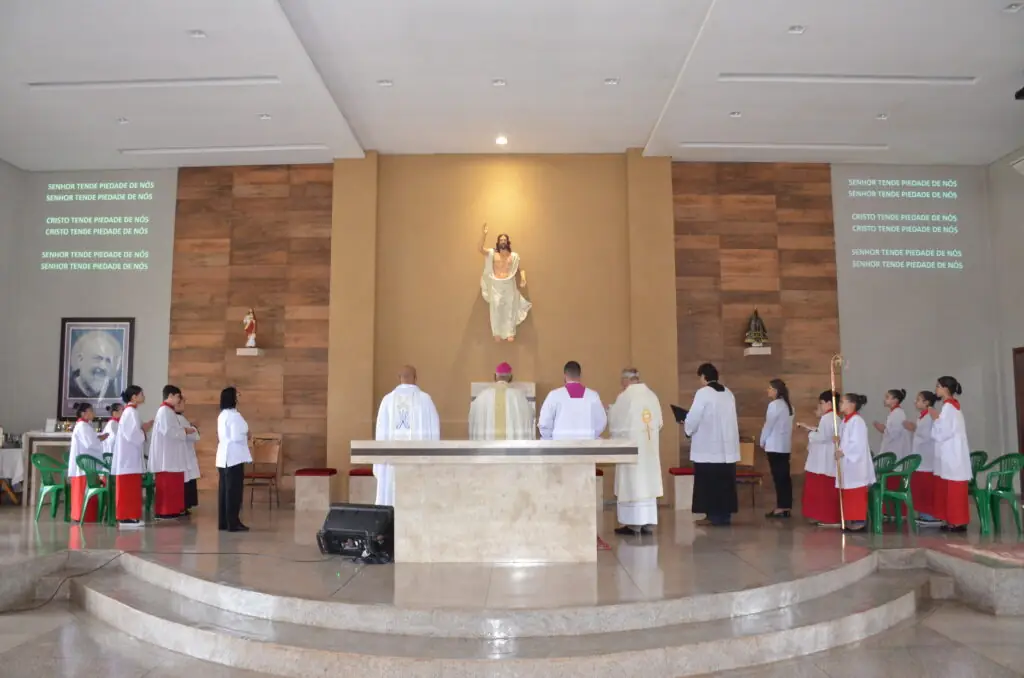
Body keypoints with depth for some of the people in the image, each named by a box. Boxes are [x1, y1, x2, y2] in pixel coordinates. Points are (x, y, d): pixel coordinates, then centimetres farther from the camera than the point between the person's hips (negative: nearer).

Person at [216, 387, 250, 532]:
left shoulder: (222, 415, 14)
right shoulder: (234, 415, -16)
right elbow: (236, 437, -22)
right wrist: (247, 436, -4)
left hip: (224, 457, 9)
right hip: (234, 457, -9)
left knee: (224, 490, 11)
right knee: (234, 490, -5)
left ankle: (223, 522, 15)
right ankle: (233, 523, -2)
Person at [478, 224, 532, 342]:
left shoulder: (514, 256, 8)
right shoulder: (492, 254, 4)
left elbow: (520, 269, 12)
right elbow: (480, 248, -10)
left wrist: (523, 278, -9)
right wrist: (484, 234, -21)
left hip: (509, 285, 1)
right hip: (495, 286, -1)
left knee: (509, 309, 3)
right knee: (496, 309, -2)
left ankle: (510, 333, 10)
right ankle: (497, 333, 6)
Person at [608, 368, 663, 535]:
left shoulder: (624, 397, -12)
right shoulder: (652, 395, 4)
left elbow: (614, 421, -5)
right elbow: (659, 422, 8)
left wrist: (610, 410, 15)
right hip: (650, 447, 6)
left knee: (632, 484, 0)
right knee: (648, 483, 8)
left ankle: (633, 524, 3)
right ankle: (648, 524, 10)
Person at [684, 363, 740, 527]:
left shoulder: (702, 393, -10)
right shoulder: (728, 393, 11)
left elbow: (693, 418, -14)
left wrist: (687, 428, 7)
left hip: (708, 447, -6)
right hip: (727, 446, 7)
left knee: (709, 482, 1)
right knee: (725, 481, 9)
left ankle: (714, 515, 2)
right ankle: (724, 515, 12)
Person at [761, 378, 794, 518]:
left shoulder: (774, 404, -13)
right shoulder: (788, 405, 12)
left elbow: (768, 425, -11)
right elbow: (787, 425, 13)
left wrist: (762, 441, 2)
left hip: (774, 445, -8)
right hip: (785, 445, 8)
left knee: (778, 476, -5)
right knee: (785, 476, 8)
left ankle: (781, 508, -4)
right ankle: (787, 507, 10)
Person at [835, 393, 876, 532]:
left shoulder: (857, 421, -16)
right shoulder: (845, 421, 12)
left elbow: (857, 443, -22)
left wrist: (844, 452, -22)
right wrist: (838, 440, -2)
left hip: (856, 463, -9)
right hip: (847, 463, 9)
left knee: (857, 494, -3)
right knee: (848, 494, 13)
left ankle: (860, 521, 5)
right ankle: (851, 520, 20)